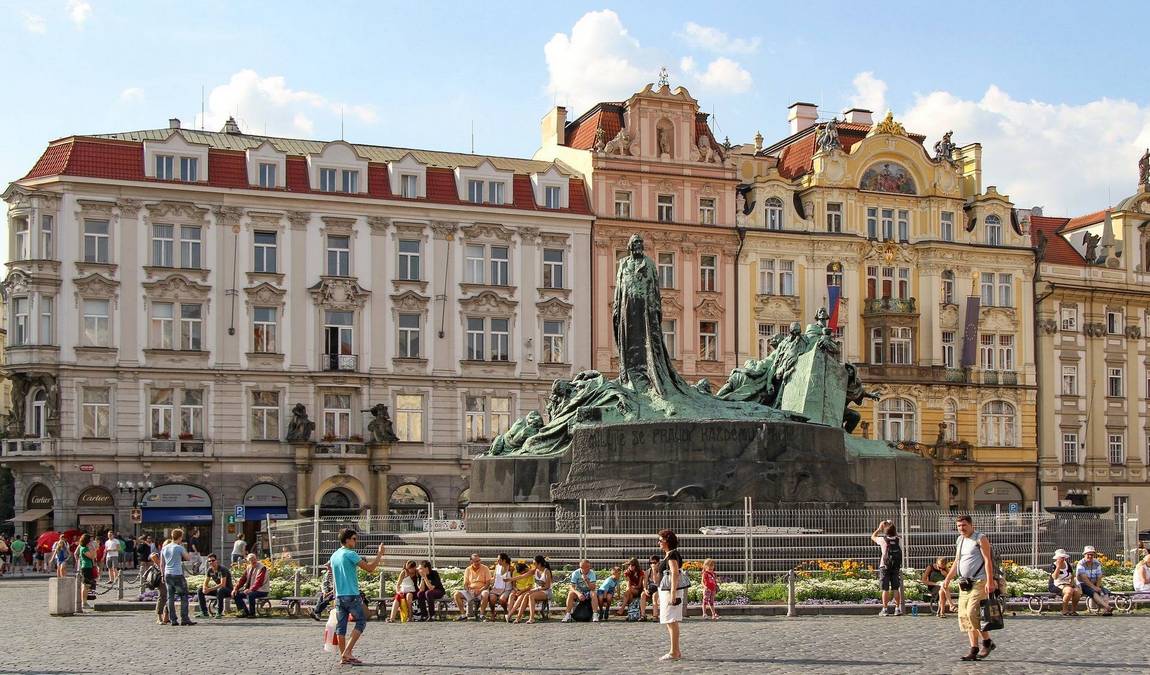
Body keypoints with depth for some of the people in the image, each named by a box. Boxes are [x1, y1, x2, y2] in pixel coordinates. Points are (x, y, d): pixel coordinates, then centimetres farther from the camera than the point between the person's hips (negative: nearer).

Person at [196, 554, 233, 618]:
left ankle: (219, 613, -30)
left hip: (228, 589, -7)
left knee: (220, 590, -41)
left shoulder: (222, 569, -21)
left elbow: (223, 584, -29)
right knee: (200, 591, -4)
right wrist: (204, 588, -22)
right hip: (217, 588, 7)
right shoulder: (210, 570, 1)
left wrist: (209, 589, -34)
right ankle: (204, 612, -3)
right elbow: (205, 583, 3)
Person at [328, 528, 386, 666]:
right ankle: (347, 652, -6)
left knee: (341, 625, 7)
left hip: (339, 596, 7)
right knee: (361, 621, 3)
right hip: (352, 595, -7)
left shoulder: (334, 556, 13)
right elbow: (369, 568, -13)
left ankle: (343, 656, 7)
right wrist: (379, 554, -3)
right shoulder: (350, 554, -12)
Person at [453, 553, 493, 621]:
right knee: (457, 594, -21)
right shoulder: (468, 570, 9)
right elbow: (465, 584, 8)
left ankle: (481, 615, -27)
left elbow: (488, 583, -4)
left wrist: (480, 590, -18)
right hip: (470, 591, 3)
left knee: (485, 594, -38)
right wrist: (468, 591, -14)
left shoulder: (485, 568, 1)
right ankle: (463, 615, -20)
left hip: (481, 590, -3)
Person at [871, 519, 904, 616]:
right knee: (896, 588, 9)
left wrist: (879, 528, 16)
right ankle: (897, 609, 9)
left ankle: (885, 610, 0)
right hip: (896, 567, 3)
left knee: (885, 589, 0)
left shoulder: (883, 539, -11)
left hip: (885, 567, -3)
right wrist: (892, 526, 23)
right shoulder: (899, 540, -2)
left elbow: (873, 537, 9)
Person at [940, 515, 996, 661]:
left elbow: (988, 560, -12)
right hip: (964, 583, 8)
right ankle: (974, 650, 7)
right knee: (964, 616, 3)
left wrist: (989, 582, -21)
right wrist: (947, 579, 18)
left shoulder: (980, 539, -6)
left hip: (979, 582, -8)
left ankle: (987, 642, -1)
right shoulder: (959, 541, 16)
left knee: (972, 613, -18)